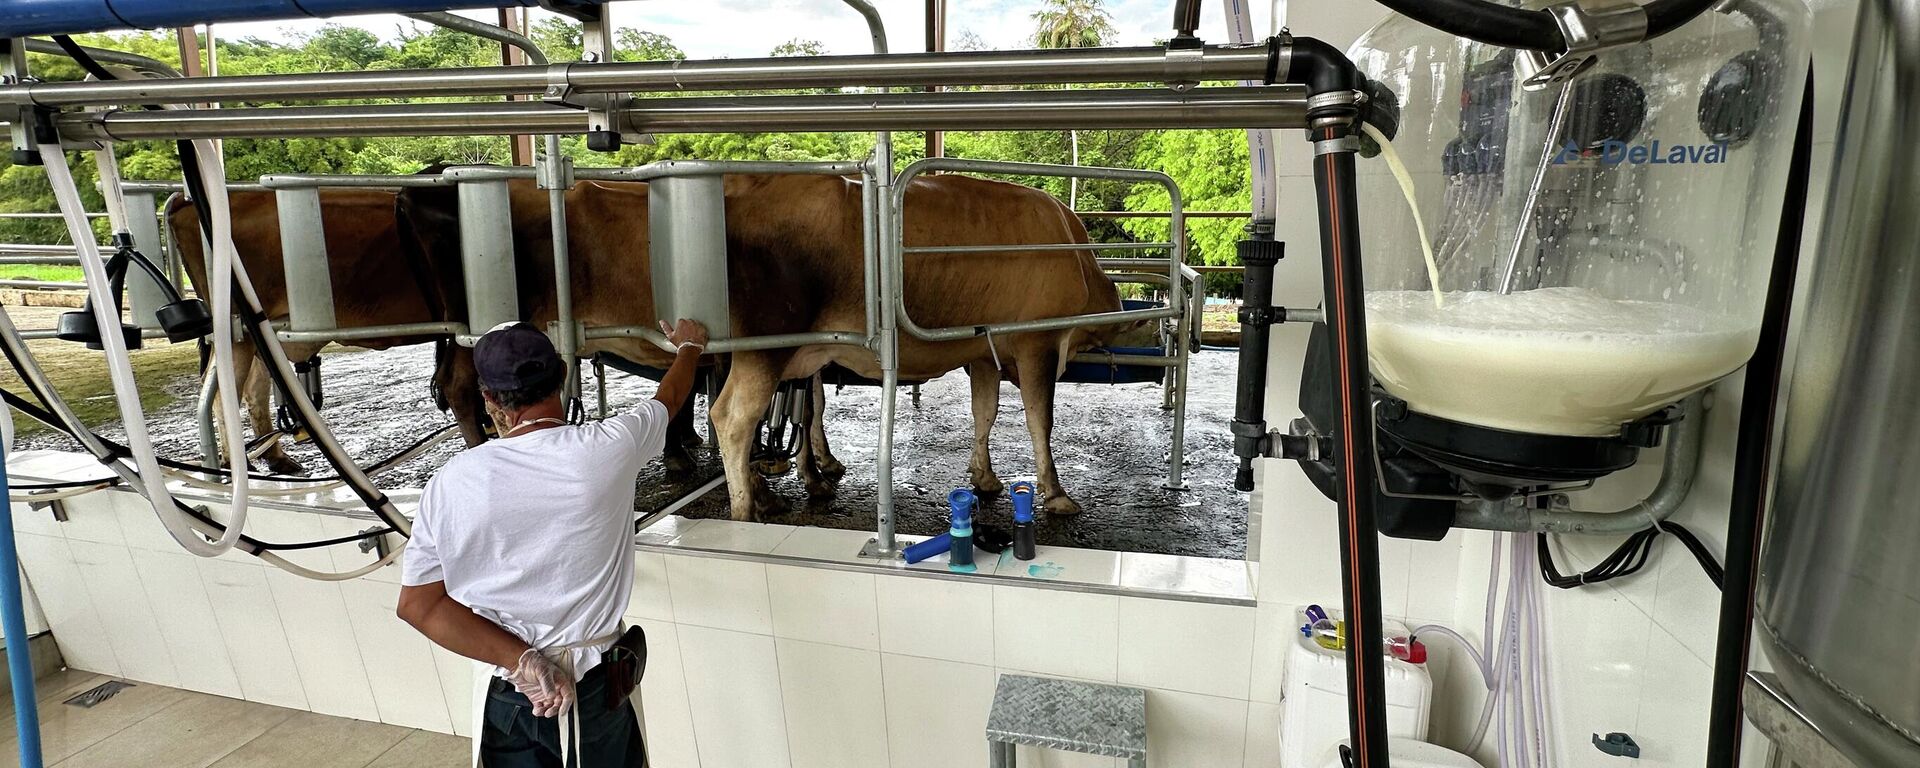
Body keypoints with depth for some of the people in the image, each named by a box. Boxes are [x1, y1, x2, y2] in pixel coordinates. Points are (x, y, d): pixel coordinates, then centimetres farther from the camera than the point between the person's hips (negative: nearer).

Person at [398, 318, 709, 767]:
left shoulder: (450, 483, -12)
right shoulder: (609, 448, -16)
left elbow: (418, 605, -7)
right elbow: (671, 395, 4)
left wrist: (521, 659, -11)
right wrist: (689, 346, 23)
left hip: (505, 695, 1)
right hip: (598, 688, -1)